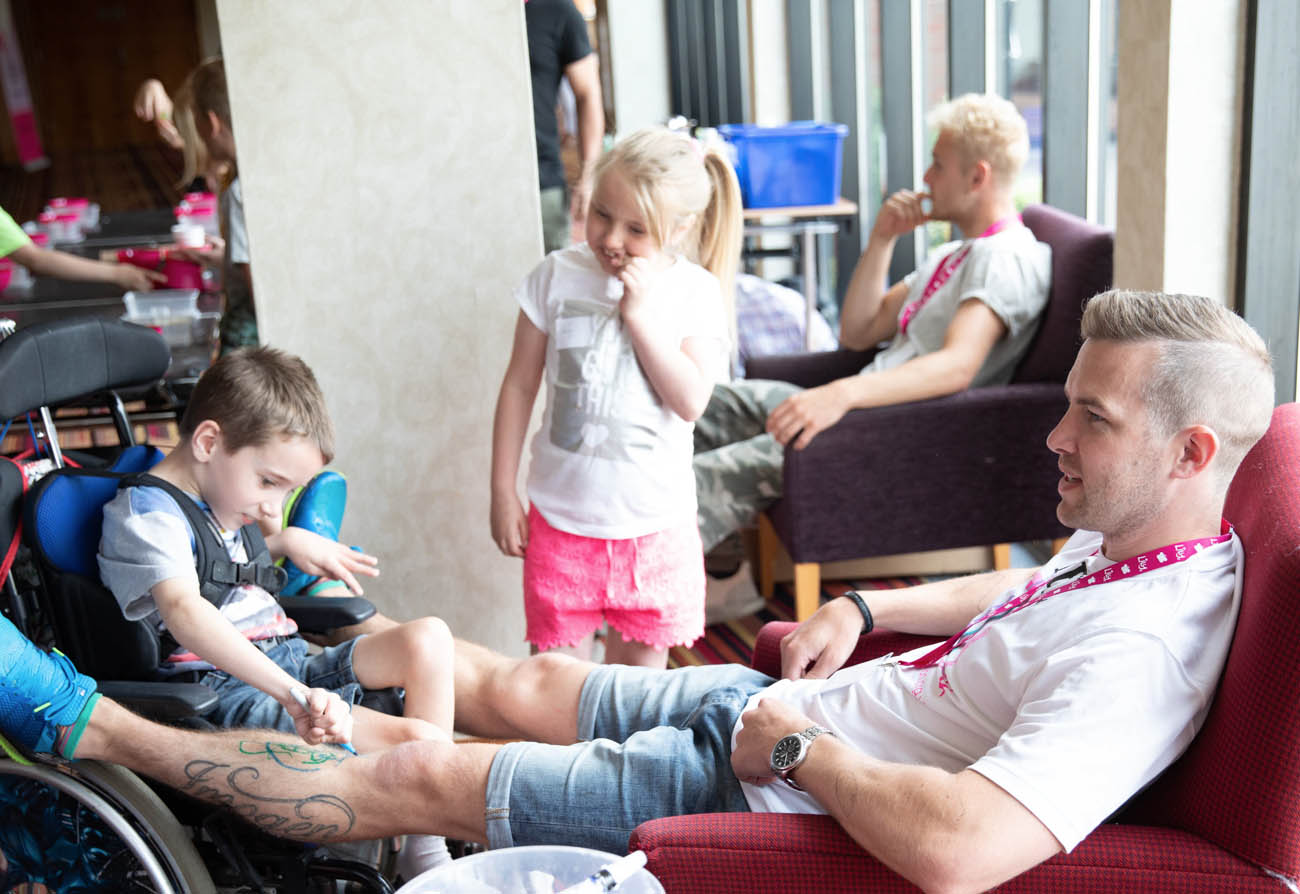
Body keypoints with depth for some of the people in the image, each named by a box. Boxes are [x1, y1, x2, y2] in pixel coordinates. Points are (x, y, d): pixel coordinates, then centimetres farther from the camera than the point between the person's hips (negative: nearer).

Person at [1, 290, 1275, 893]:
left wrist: (802, 744, -28)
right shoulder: (1130, 538, -1)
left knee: (417, 776, -3)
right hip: (772, 708, 9)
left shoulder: (1134, 655, -31)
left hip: (775, 790, -9)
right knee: (505, 684, 12)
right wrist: (862, 610, 6)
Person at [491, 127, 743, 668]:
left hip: (655, 523, 0)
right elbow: (519, 386, 2)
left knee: (640, 667, 13)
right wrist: (503, 493, 2)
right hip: (562, 517, 0)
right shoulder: (557, 276, -3)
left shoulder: (695, 291, -5)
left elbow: (691, 401, -15)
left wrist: (639, 314, -19)